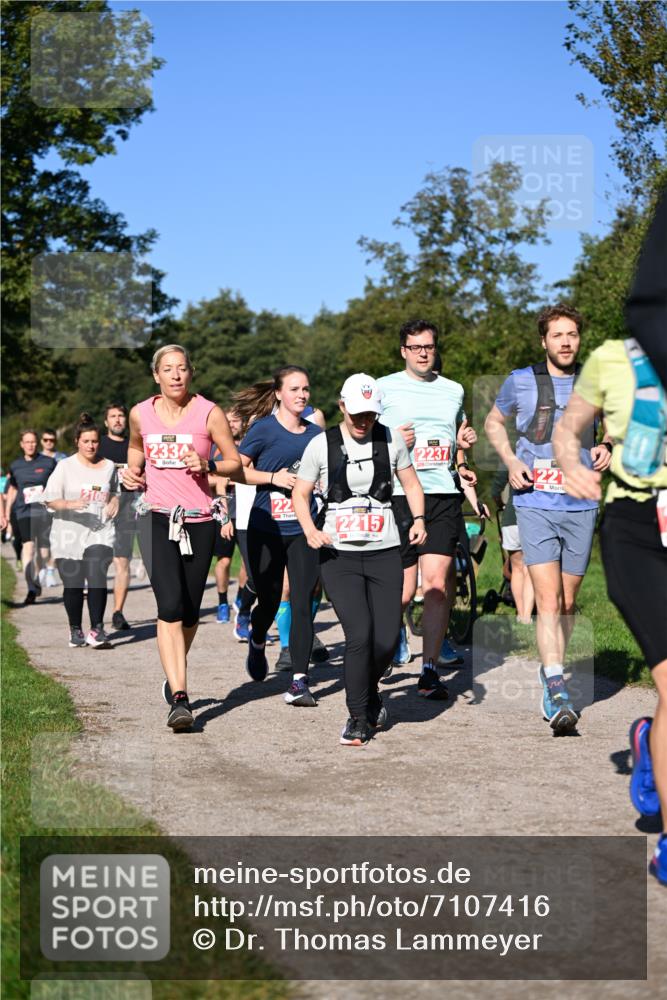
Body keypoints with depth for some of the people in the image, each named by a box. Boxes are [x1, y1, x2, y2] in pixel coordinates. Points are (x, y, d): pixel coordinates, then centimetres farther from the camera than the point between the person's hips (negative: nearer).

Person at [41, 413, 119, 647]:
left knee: (97, 578, -17)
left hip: (99, 532, 1)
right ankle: (76, 629, 21)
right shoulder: (65, 467, 1)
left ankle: (97, 629, -15)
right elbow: (49, 499, -4)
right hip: (69, 534, -1)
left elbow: (115, 492, 27)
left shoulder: (109, 466, 11)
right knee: (73, 584, 4)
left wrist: (114, 502, 4)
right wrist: (71, 504, -21)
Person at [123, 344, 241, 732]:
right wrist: (133, 473, 6)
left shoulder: (209, 413, -2)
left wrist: (207, 465, -15)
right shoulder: (140, 414, 4)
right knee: (170, 605, -17)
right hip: (156, 516, 0)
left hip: (199, 519, 0)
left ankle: (176, 678, 35)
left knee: (190, 610, 9)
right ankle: (179, 698, -20)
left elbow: (235, 462, 3)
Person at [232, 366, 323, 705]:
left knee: (303, 603, -7)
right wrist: (274, 477, -13)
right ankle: (257, 643, 43)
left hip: (303, 529, 3)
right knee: (269, 600, 8)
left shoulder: (315, 432, 10)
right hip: (266, 528, -2)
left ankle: (299, 681, -6)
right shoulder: (264, 428, -4)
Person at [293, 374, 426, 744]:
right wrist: (310, 529, -10)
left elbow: (411, 482, 16)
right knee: (359, 633, -15)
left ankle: (370, 691, 31)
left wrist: (419, 518, -2)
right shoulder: (322, 445, 2)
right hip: (338, 555, -2)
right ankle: (358, 717, 2)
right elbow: (301, 493, 8)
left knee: (387, 639, -2)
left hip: (385, 553, 2)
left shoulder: (391, 440, 7)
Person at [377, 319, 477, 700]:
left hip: (443, 495, 2)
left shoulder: (453, 390, 17)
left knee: (437, 585, -9)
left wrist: (465, 441, 8)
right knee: (403, 593, -1)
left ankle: (430, 671, -5)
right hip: (399, 496, -2)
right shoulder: (384, 388, 5)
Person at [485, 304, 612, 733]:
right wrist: (511, 460, 1)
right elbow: (493, 422, 18)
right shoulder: (521, 381, 1)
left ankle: (551, 676, 31)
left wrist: (606, 449, 2)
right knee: (548, 601, -14)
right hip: (536, 504, -2)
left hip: (581, 507, 3)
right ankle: (558, 694, -19)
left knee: (568, 602, 11)